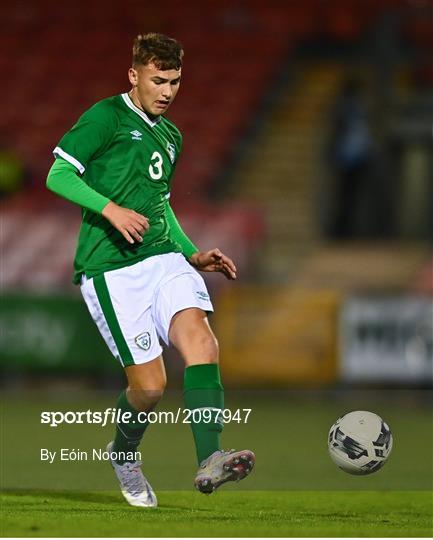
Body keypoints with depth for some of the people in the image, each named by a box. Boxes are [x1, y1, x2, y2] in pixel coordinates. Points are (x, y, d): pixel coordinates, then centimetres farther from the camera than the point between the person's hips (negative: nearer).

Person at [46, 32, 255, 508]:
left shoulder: (170, 136, 21)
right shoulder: (106, 117, -2)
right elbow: (58, 175, -9)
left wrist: (193, 256, 21)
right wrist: (111, 209, -22)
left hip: (162, 257, 6)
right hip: (110, 268, -6)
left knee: (199, 337, -23)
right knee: (149, 383, -9)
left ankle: (209, 460, -34)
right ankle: (124, 453, 24)